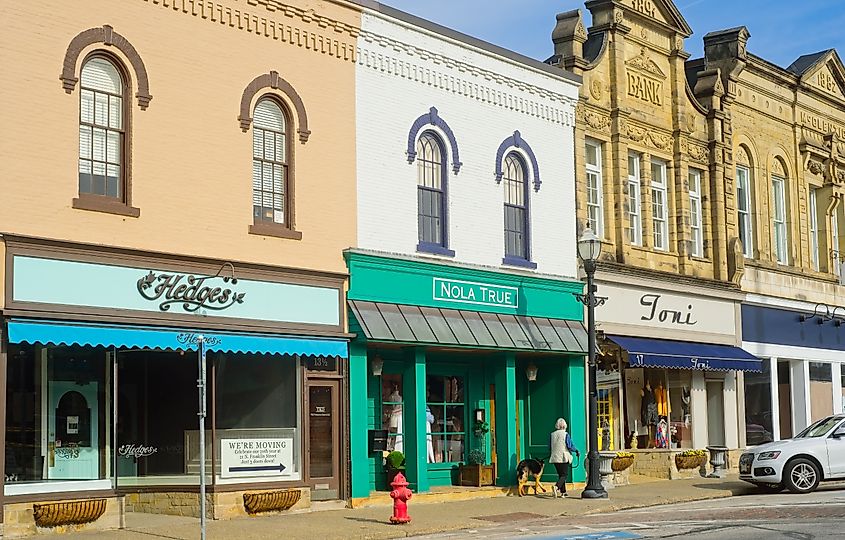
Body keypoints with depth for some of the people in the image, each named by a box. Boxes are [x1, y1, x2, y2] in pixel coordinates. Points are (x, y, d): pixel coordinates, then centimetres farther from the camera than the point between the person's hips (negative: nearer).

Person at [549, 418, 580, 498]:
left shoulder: (552, 434, 4)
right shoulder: (565, 434, -10)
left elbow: (550, 447, 10)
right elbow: (570, 446, -10)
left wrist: (550, 455, 27)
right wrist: (577, 451, 7)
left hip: (555, 458, 5)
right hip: (564, 458, -5)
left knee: (561, 474, 16)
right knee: (564, 474, -2)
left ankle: (563, 492, 17)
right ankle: (556, 486, -26)